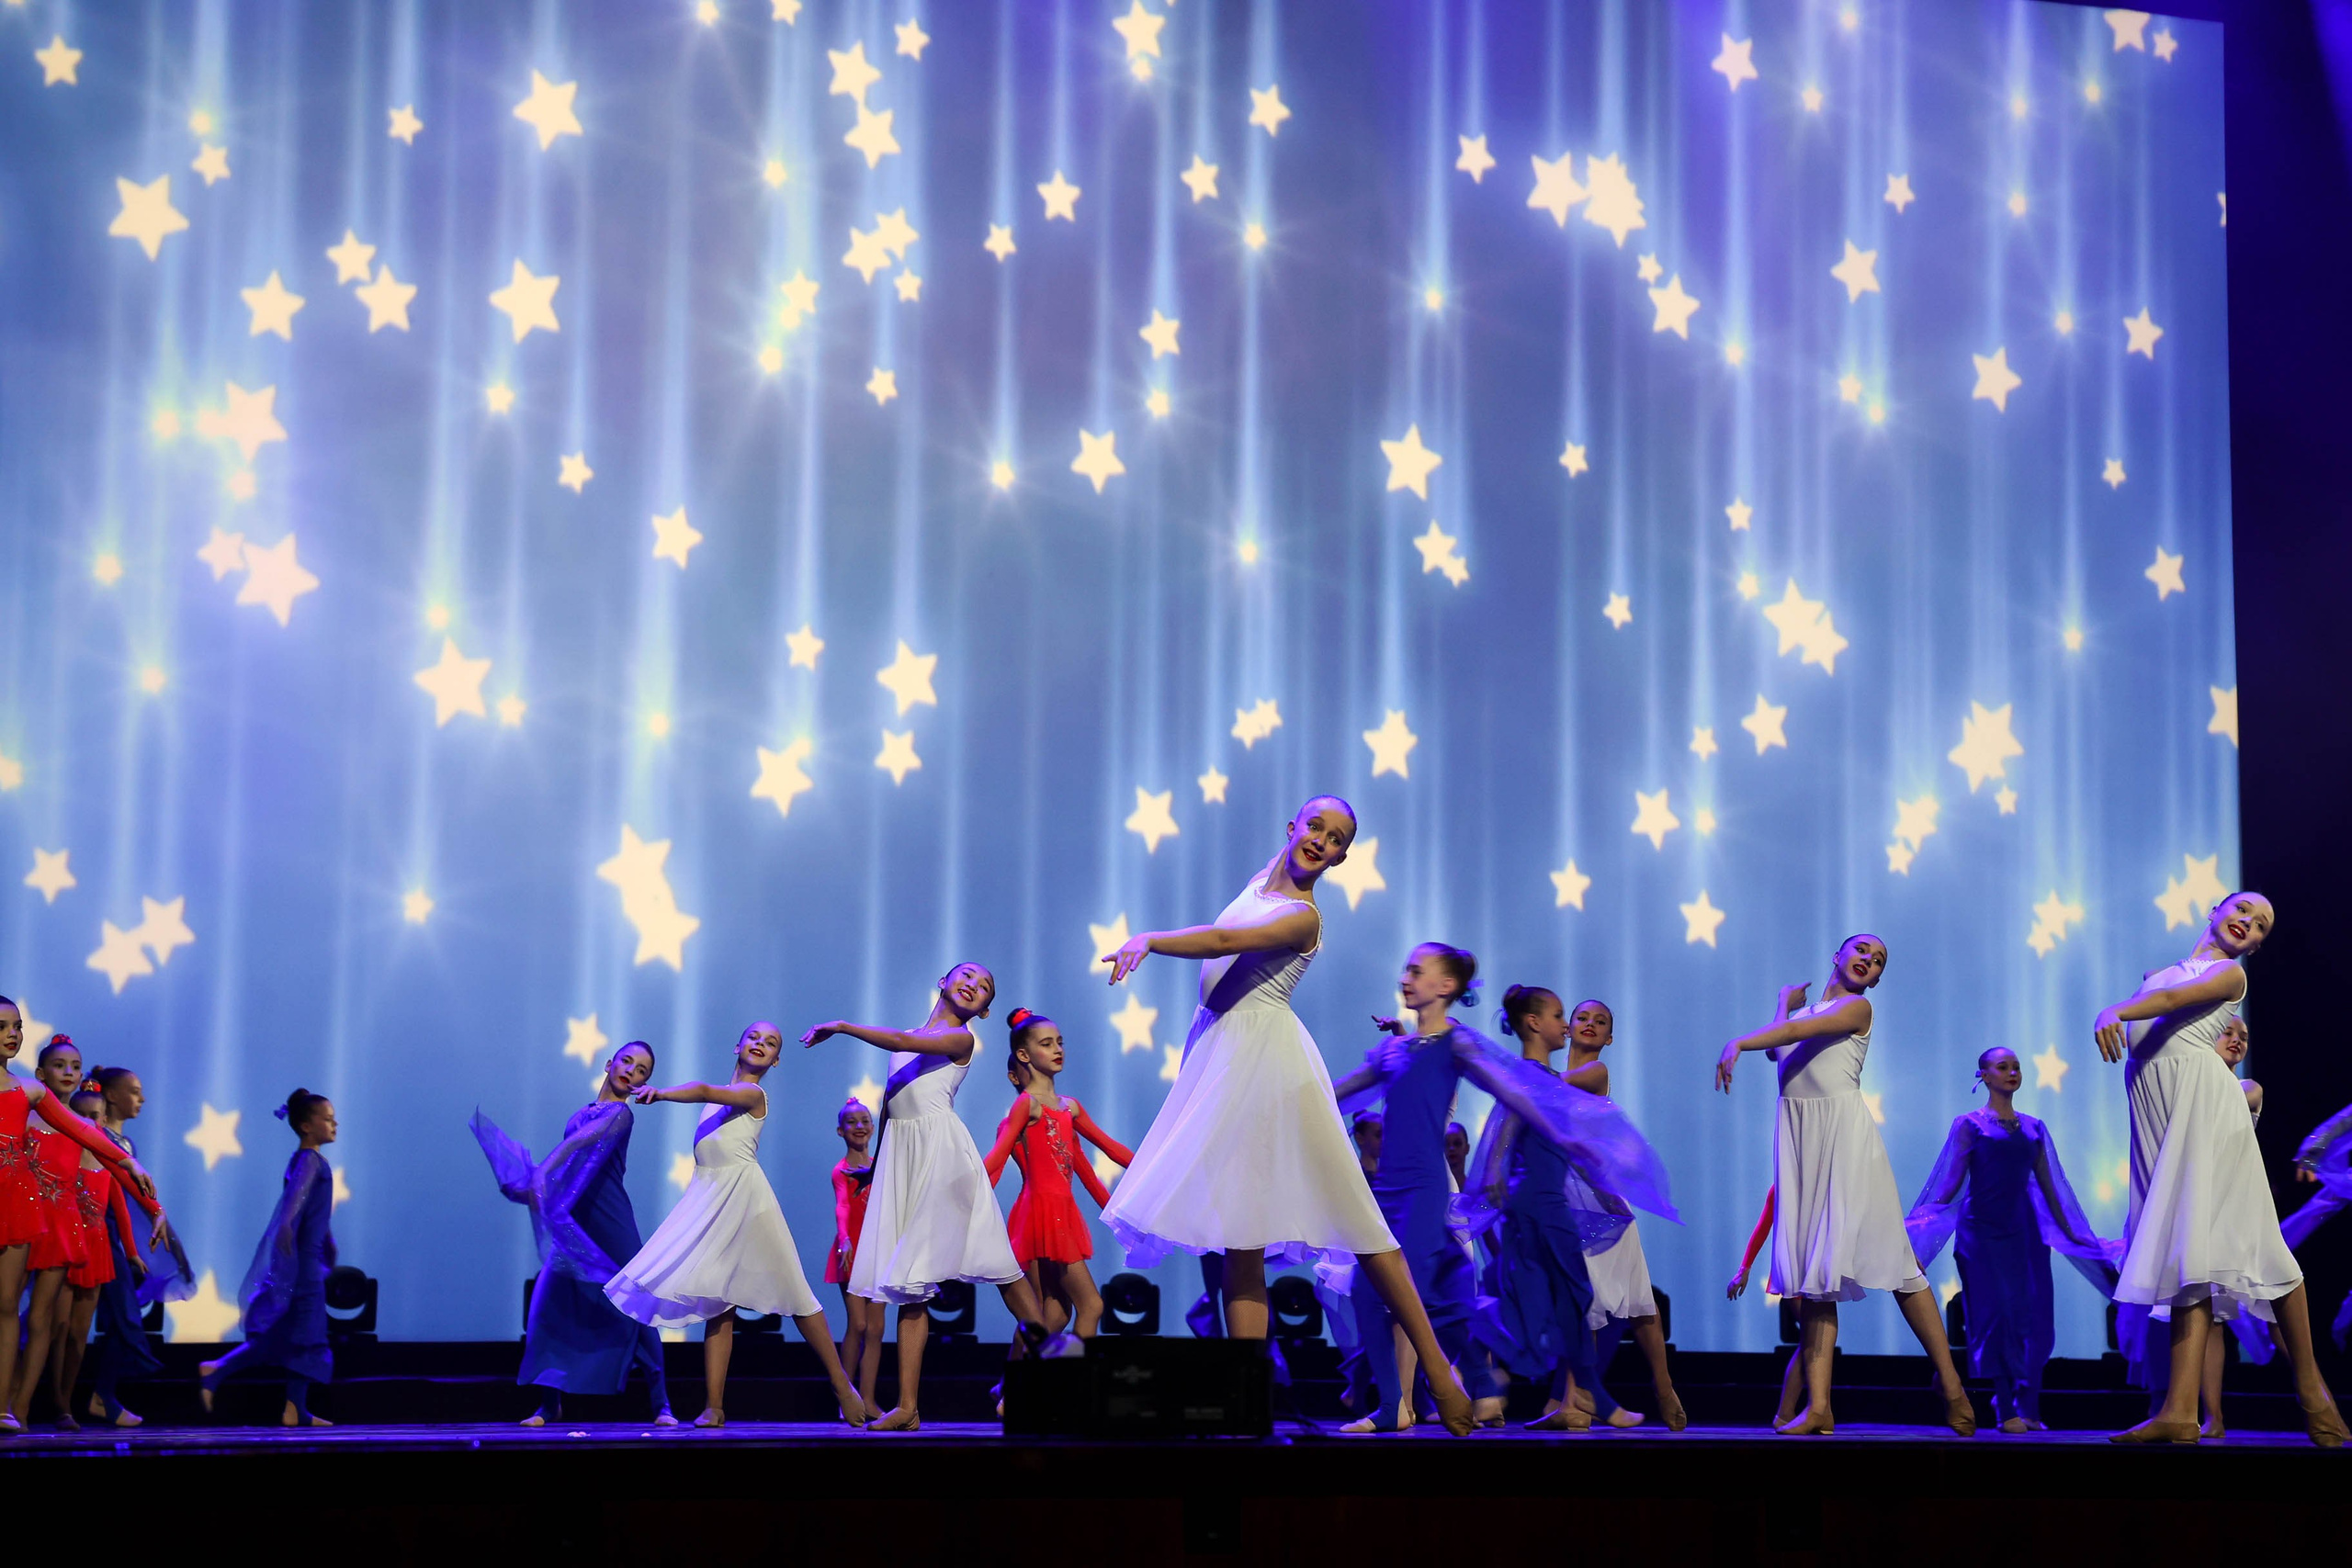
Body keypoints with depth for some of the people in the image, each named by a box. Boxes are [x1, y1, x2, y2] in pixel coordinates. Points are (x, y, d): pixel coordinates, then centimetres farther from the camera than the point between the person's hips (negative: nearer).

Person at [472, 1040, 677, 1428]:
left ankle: (660, 1404, 3)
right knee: (551, 1304, -3)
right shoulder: (581, 1114, 16)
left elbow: (584, 1139, -22)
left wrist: (542, 1172, -34)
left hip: (610, 1228, -6)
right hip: (573, 1224, 6)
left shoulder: (621, 1113, -5)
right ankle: (551, 1403, 7)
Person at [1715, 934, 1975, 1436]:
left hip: (1844, 1129, -5)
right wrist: (1784, 1001, 20)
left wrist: (1738, 1043, -20)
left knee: (1890, 1258, -8)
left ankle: (1951, 1385, 1)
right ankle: (1818, 1407, -10)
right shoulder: (1804, 1007, 24)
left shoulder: (1858, 1007, 5)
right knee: (1814, 1267, -3)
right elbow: (1778, 1049, 9)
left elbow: (1803, 1030, -11)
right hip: (1799, 1134, 5)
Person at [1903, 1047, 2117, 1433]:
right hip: (1983, 1231, -4)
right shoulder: (1969, 1125, 2)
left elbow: (2049, 1188, 16)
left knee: (2033, 1315, -2)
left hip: (2023, 1232, 4)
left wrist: (2071, 1235, 16)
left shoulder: (2034, 1129, 13)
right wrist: (1919, 1223, -11)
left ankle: (2028, 1409, 4)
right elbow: (1951, 1184, -1)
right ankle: (2005, 1411, -7)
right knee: (1998, 1313, -9)